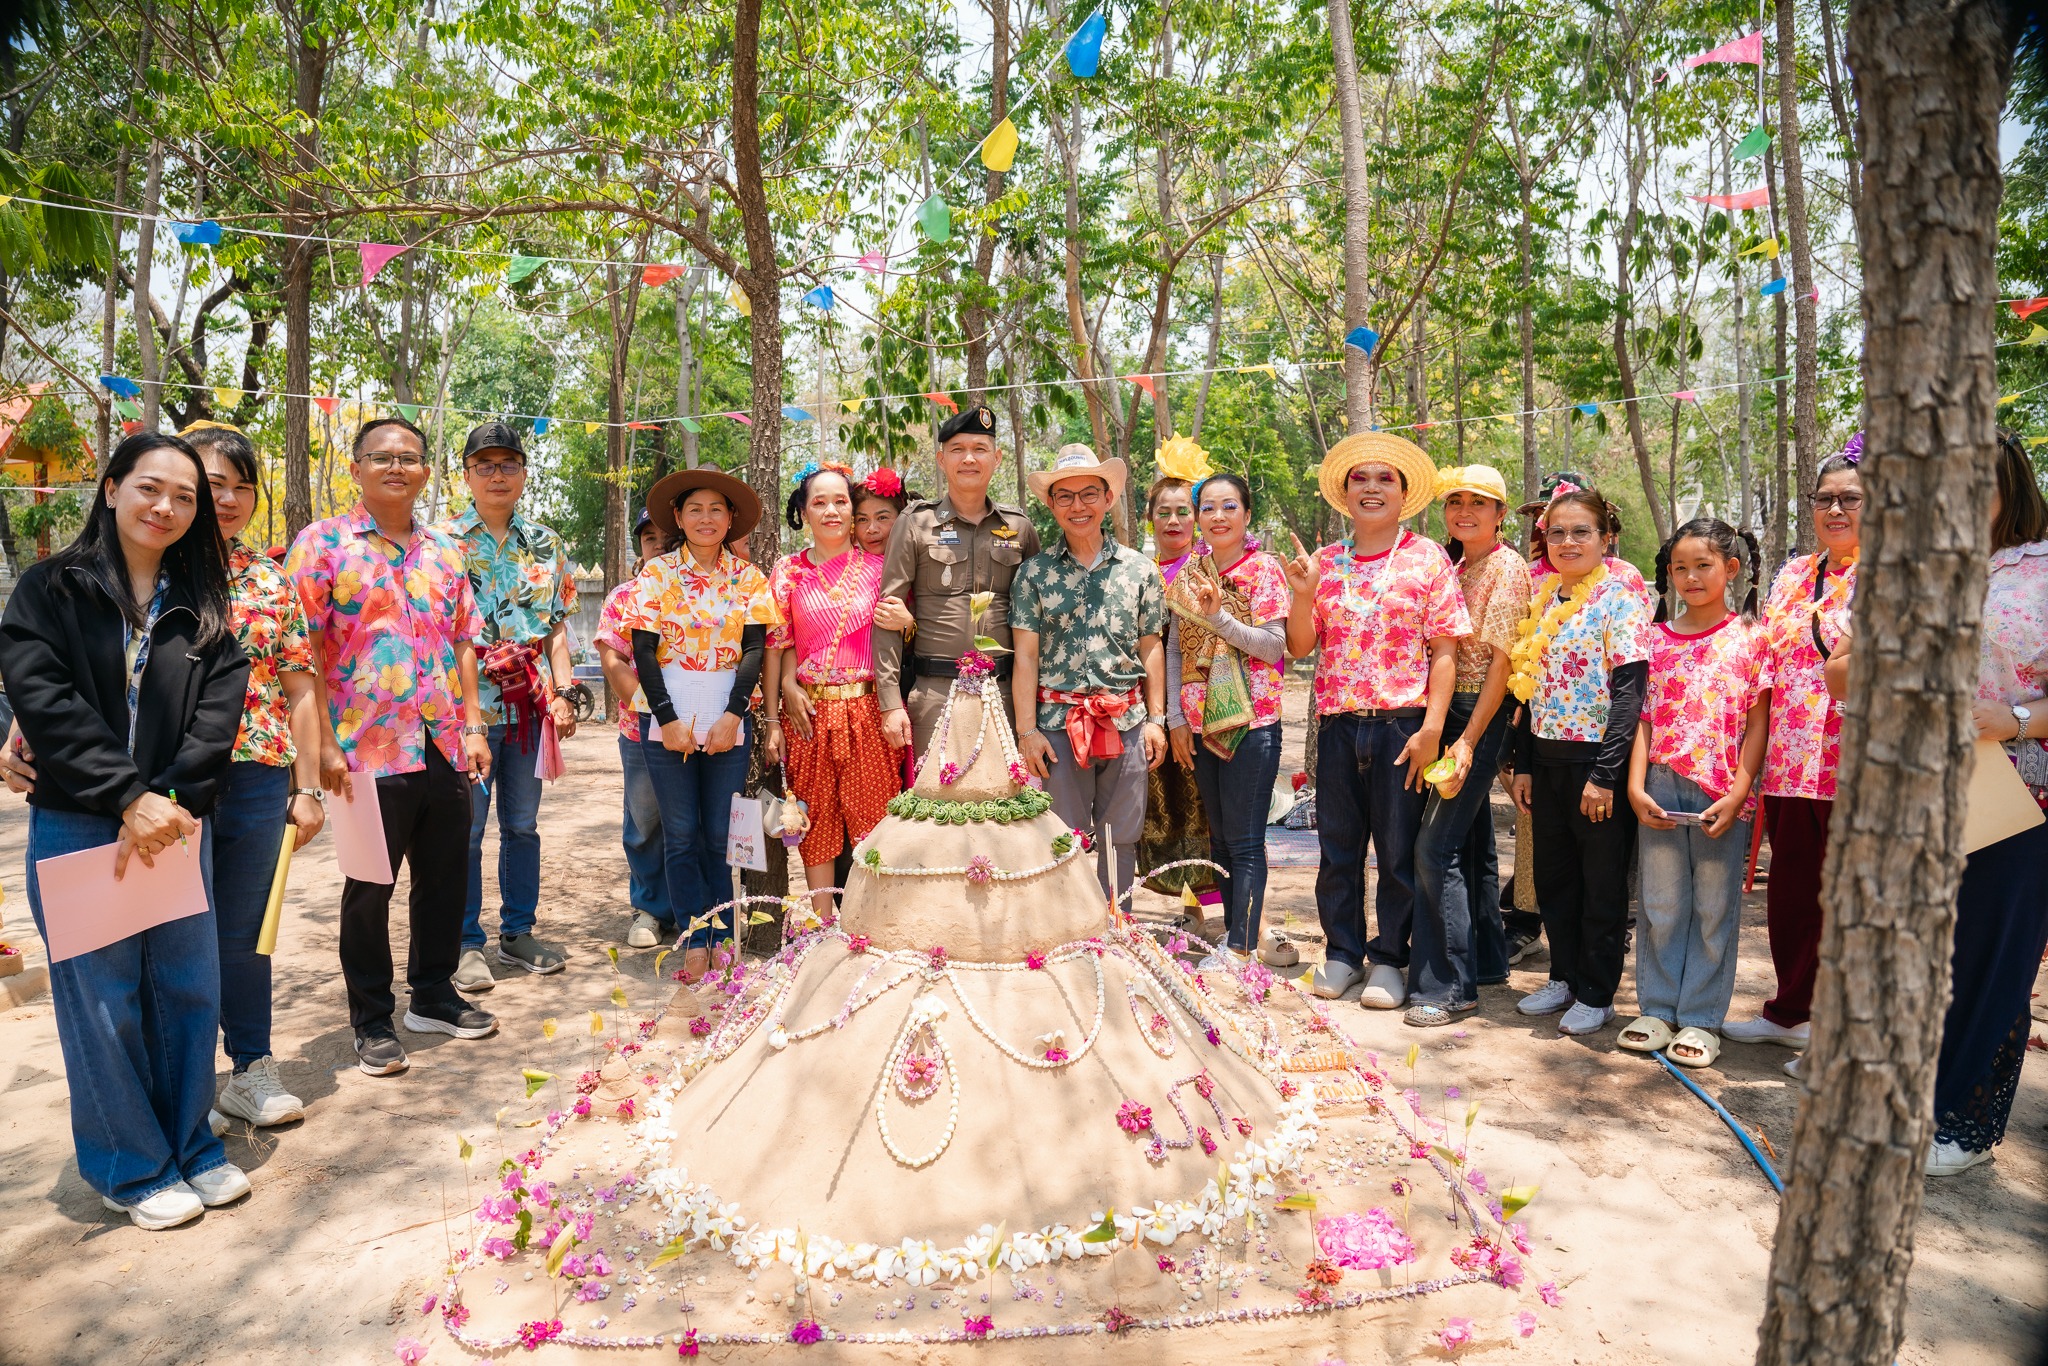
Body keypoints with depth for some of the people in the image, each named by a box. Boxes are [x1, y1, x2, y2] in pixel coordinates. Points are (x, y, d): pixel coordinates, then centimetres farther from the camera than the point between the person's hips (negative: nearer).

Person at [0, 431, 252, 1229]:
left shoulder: (204, 606, 8)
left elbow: (218, 713, -1)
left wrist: (169, 805, -14)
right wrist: (129, 800, -18)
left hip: (177, 825, 3)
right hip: (77, 828, -3)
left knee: (189, 988, 8)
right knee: (104, 1000, 5)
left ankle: (191, 1146, 26)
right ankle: (131, 1168, 20)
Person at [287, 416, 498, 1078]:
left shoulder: (445, 552, 13)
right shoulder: (322, 544, -3)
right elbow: (302, 651, -8)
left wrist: (473, 726, 7)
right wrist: (325, 745, -14)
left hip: (445, 748, 5)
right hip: (370, 750, -5)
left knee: (445, 877, 13)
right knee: (369, 887, 6)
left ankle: (434, 996, 31)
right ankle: (372, 1022, 20)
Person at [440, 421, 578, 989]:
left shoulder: (546, 544, 11)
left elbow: (558, 626, 11)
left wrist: (562, 693, 1)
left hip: (529, 704, 3)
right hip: (467, 704, -3)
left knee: (522, 825, 11)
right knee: (466, 828, 1)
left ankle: (518, 932, 23)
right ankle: (468, 943, 13)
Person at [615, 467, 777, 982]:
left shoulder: (748, 578, 6)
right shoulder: (656, 573, 3)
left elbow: (755, 649, 0)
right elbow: (643, 651, -2)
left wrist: (733, 714, -11)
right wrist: (668, 719, -10)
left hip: (728, 720, 1)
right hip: (669, 718, 0)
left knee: (721, 836, 2)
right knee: (682, 837, 2)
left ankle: (722, 940, 12)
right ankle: (694, 944, 8)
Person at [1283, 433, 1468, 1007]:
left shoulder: (1427, 558, 1)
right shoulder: (1323, 563, 10)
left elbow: (1444, 652, -3)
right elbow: (1299, 647, 8)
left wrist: (1432, 728, -11)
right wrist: (1303, 592, -8)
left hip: (1402, 723, -3)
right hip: (1338, 723, 3)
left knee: (1398, 849, 6)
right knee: (1337, 846, 10)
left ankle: (1390, 958, 21)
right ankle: (1343, 951, 26)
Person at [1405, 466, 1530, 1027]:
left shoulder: (1507, 568, -9)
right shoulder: (1452, 564, 14)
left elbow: (1502, 661, -15)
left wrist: (1469, 739, -20)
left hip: (1481, 714, -8)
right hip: (1445, 708, 8)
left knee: (1437, 846, -11)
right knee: (1472, 840, 16)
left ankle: (1449, 985, -4)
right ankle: (1487, 958, 29)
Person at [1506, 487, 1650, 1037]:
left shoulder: (1620, 600, -9)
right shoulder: (1544, 602, 11)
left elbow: (1629, 694, -15)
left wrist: (1605, 775, -19)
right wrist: (1523, 764, 10)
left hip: (1596, 759, -6)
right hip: (1547, 759, 7)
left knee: (1602, 883, 5)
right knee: (1553, 876, 15)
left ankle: (1596, 993, 18)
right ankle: (1564, 977, 30)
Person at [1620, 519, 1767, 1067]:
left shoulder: (1750, 637, 0)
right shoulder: (1658, 638, 8)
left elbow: (1758, 722, -3)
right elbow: (1644, 717, 6)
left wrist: (1737, 794, -11)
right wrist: (1636, 786, -4)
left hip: (1723, 795, -2)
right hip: (1662, 790, 3)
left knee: (1715, 907, 6)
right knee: (1661, 904, 9)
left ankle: (1701, 1018, 16)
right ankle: (1657, 1008, 20)